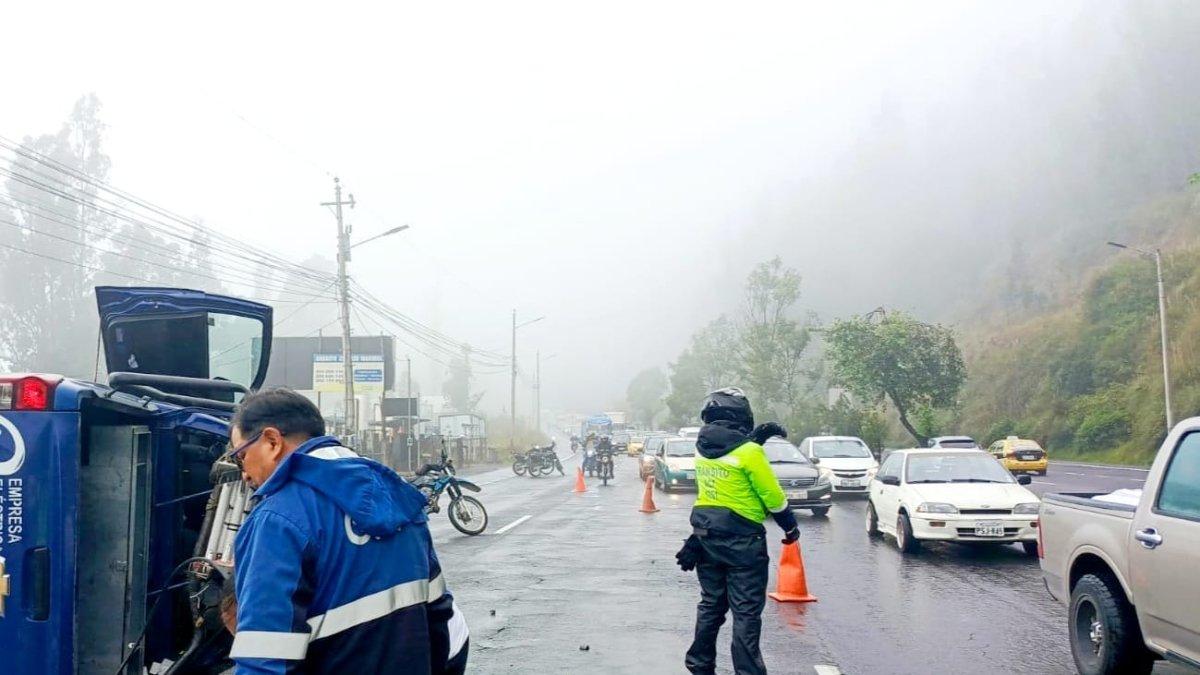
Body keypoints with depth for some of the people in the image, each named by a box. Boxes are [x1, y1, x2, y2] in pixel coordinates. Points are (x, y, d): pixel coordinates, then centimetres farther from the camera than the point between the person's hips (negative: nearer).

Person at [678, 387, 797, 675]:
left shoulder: (702, 447, 2)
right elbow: (772, 496, -11)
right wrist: (791, 526, 3)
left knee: (711, 604, 18)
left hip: (706, 535, 7)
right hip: (741, 540, -7)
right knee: (746, 611, 0)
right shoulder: (749, 453, -17)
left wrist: (756, 437, 15)